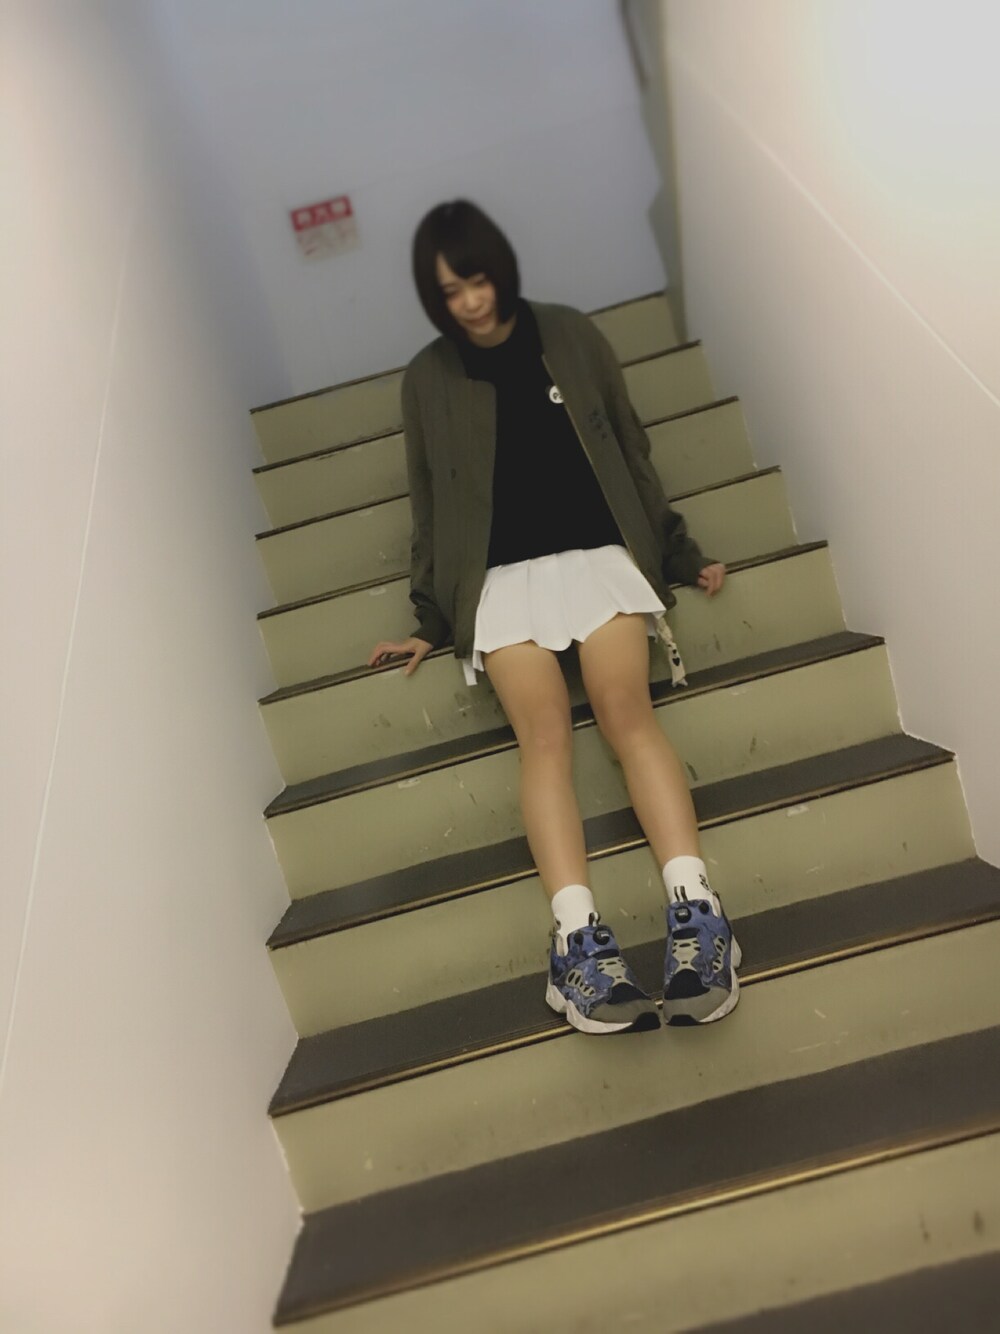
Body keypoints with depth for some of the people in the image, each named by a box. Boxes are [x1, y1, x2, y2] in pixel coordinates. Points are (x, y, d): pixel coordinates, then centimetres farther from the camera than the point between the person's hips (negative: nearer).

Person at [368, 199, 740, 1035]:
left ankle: (693, 907, -35)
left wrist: (680, 553, 16)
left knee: (626, 708, -26)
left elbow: (632, 455, 17)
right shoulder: (428, 379, 13)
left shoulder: (571, 337, 13)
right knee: (543, 725, -27)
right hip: (503, 577, 0)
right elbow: (430, 509, 16)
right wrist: (431, 622, 15)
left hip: (600, 553, 1)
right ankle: (579, 932, -38)